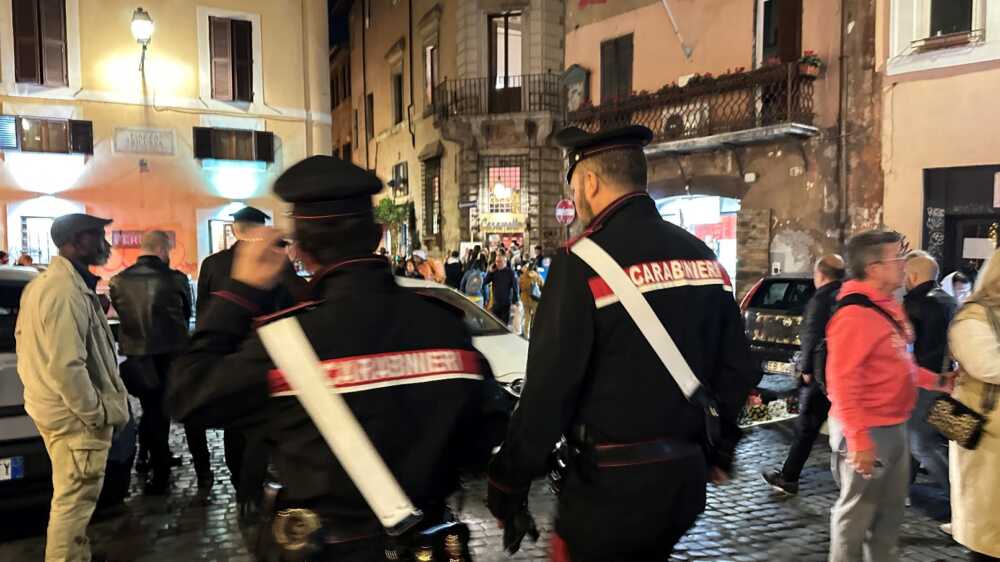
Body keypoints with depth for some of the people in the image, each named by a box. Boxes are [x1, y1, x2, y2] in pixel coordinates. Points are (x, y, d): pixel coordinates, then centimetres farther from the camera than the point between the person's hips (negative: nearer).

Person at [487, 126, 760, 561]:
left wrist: (507, 487, -9)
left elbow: (548, 390, -19)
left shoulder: (583, 262, -17)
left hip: (611, 484, -7)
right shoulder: (701, 255, 5)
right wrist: (718, 452, 22)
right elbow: (737, 369, 9)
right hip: (686, 477, 7)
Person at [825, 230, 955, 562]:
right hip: (867, 432, -10)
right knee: (857, 512, 5)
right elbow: (842, 382, -26)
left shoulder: (889, 308, 10)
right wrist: (858, 439, -27)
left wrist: (938, 381, 13)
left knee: (891, 509, 22)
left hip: (894, 427, 10)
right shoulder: (854, 314, -21)